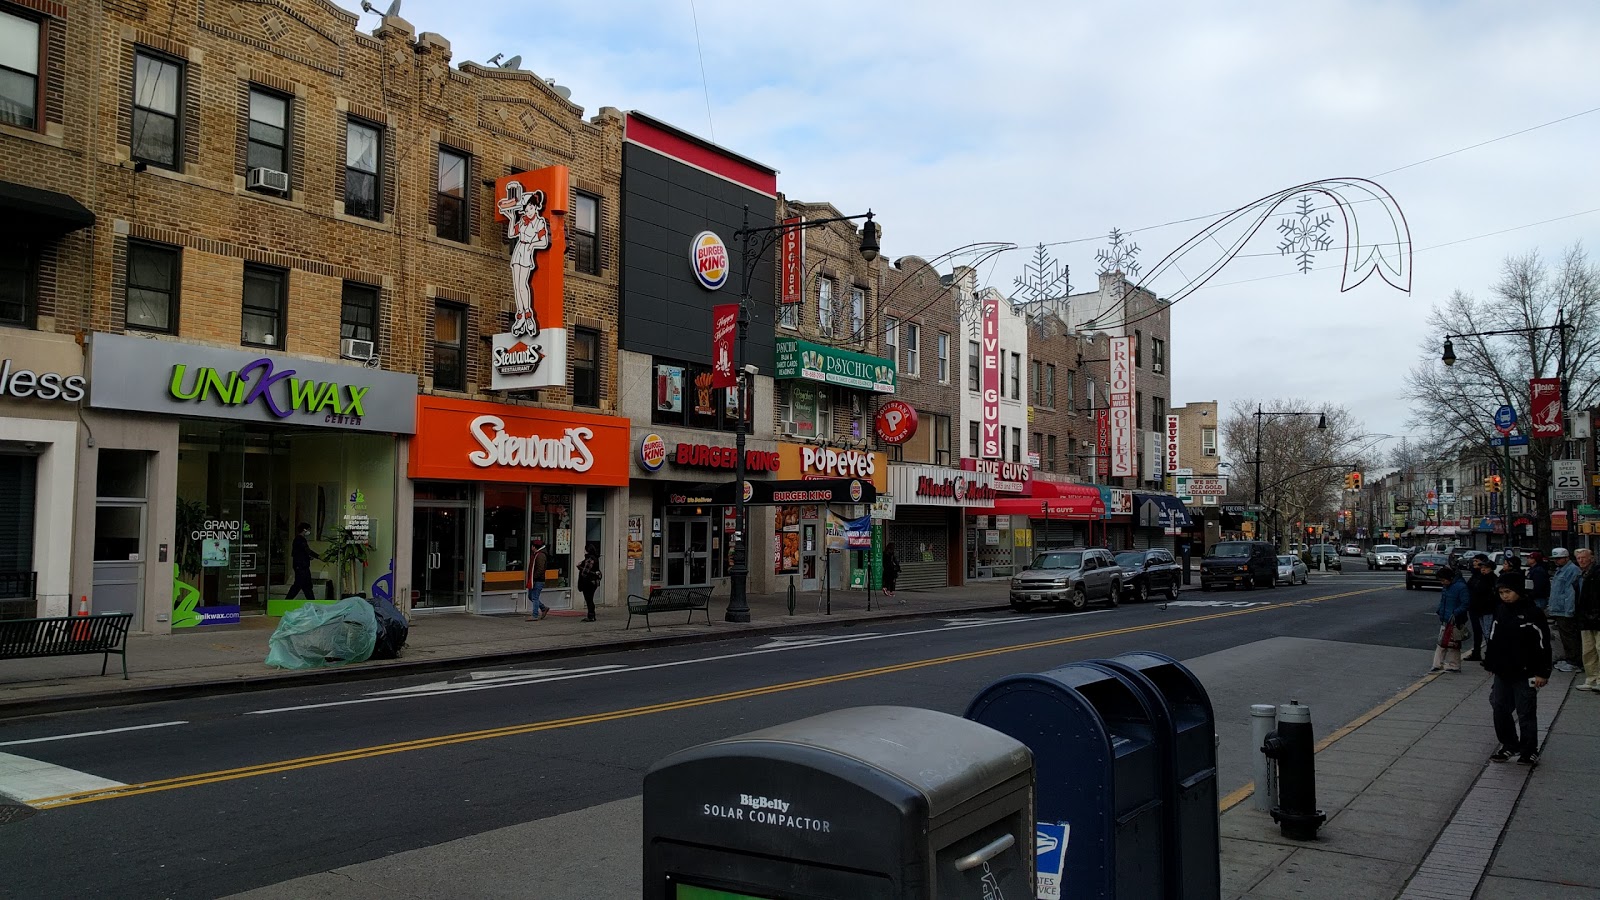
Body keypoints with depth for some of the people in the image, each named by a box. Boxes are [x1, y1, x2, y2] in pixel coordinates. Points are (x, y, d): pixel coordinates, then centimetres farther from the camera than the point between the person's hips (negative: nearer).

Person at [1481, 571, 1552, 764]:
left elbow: (1543, 645, -11)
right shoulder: (1499, 612, 5)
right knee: (1501, 710, 9)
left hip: (1524, 675, -6)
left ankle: (1529, 750, 14)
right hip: (1502, 674, 6)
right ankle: (1508, 745, 23)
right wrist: (1490, 665, 13)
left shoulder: (1532, 614, -12)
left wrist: (1542, 673, -11)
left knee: (1526, 713, 2)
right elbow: (1492, 640, 14)